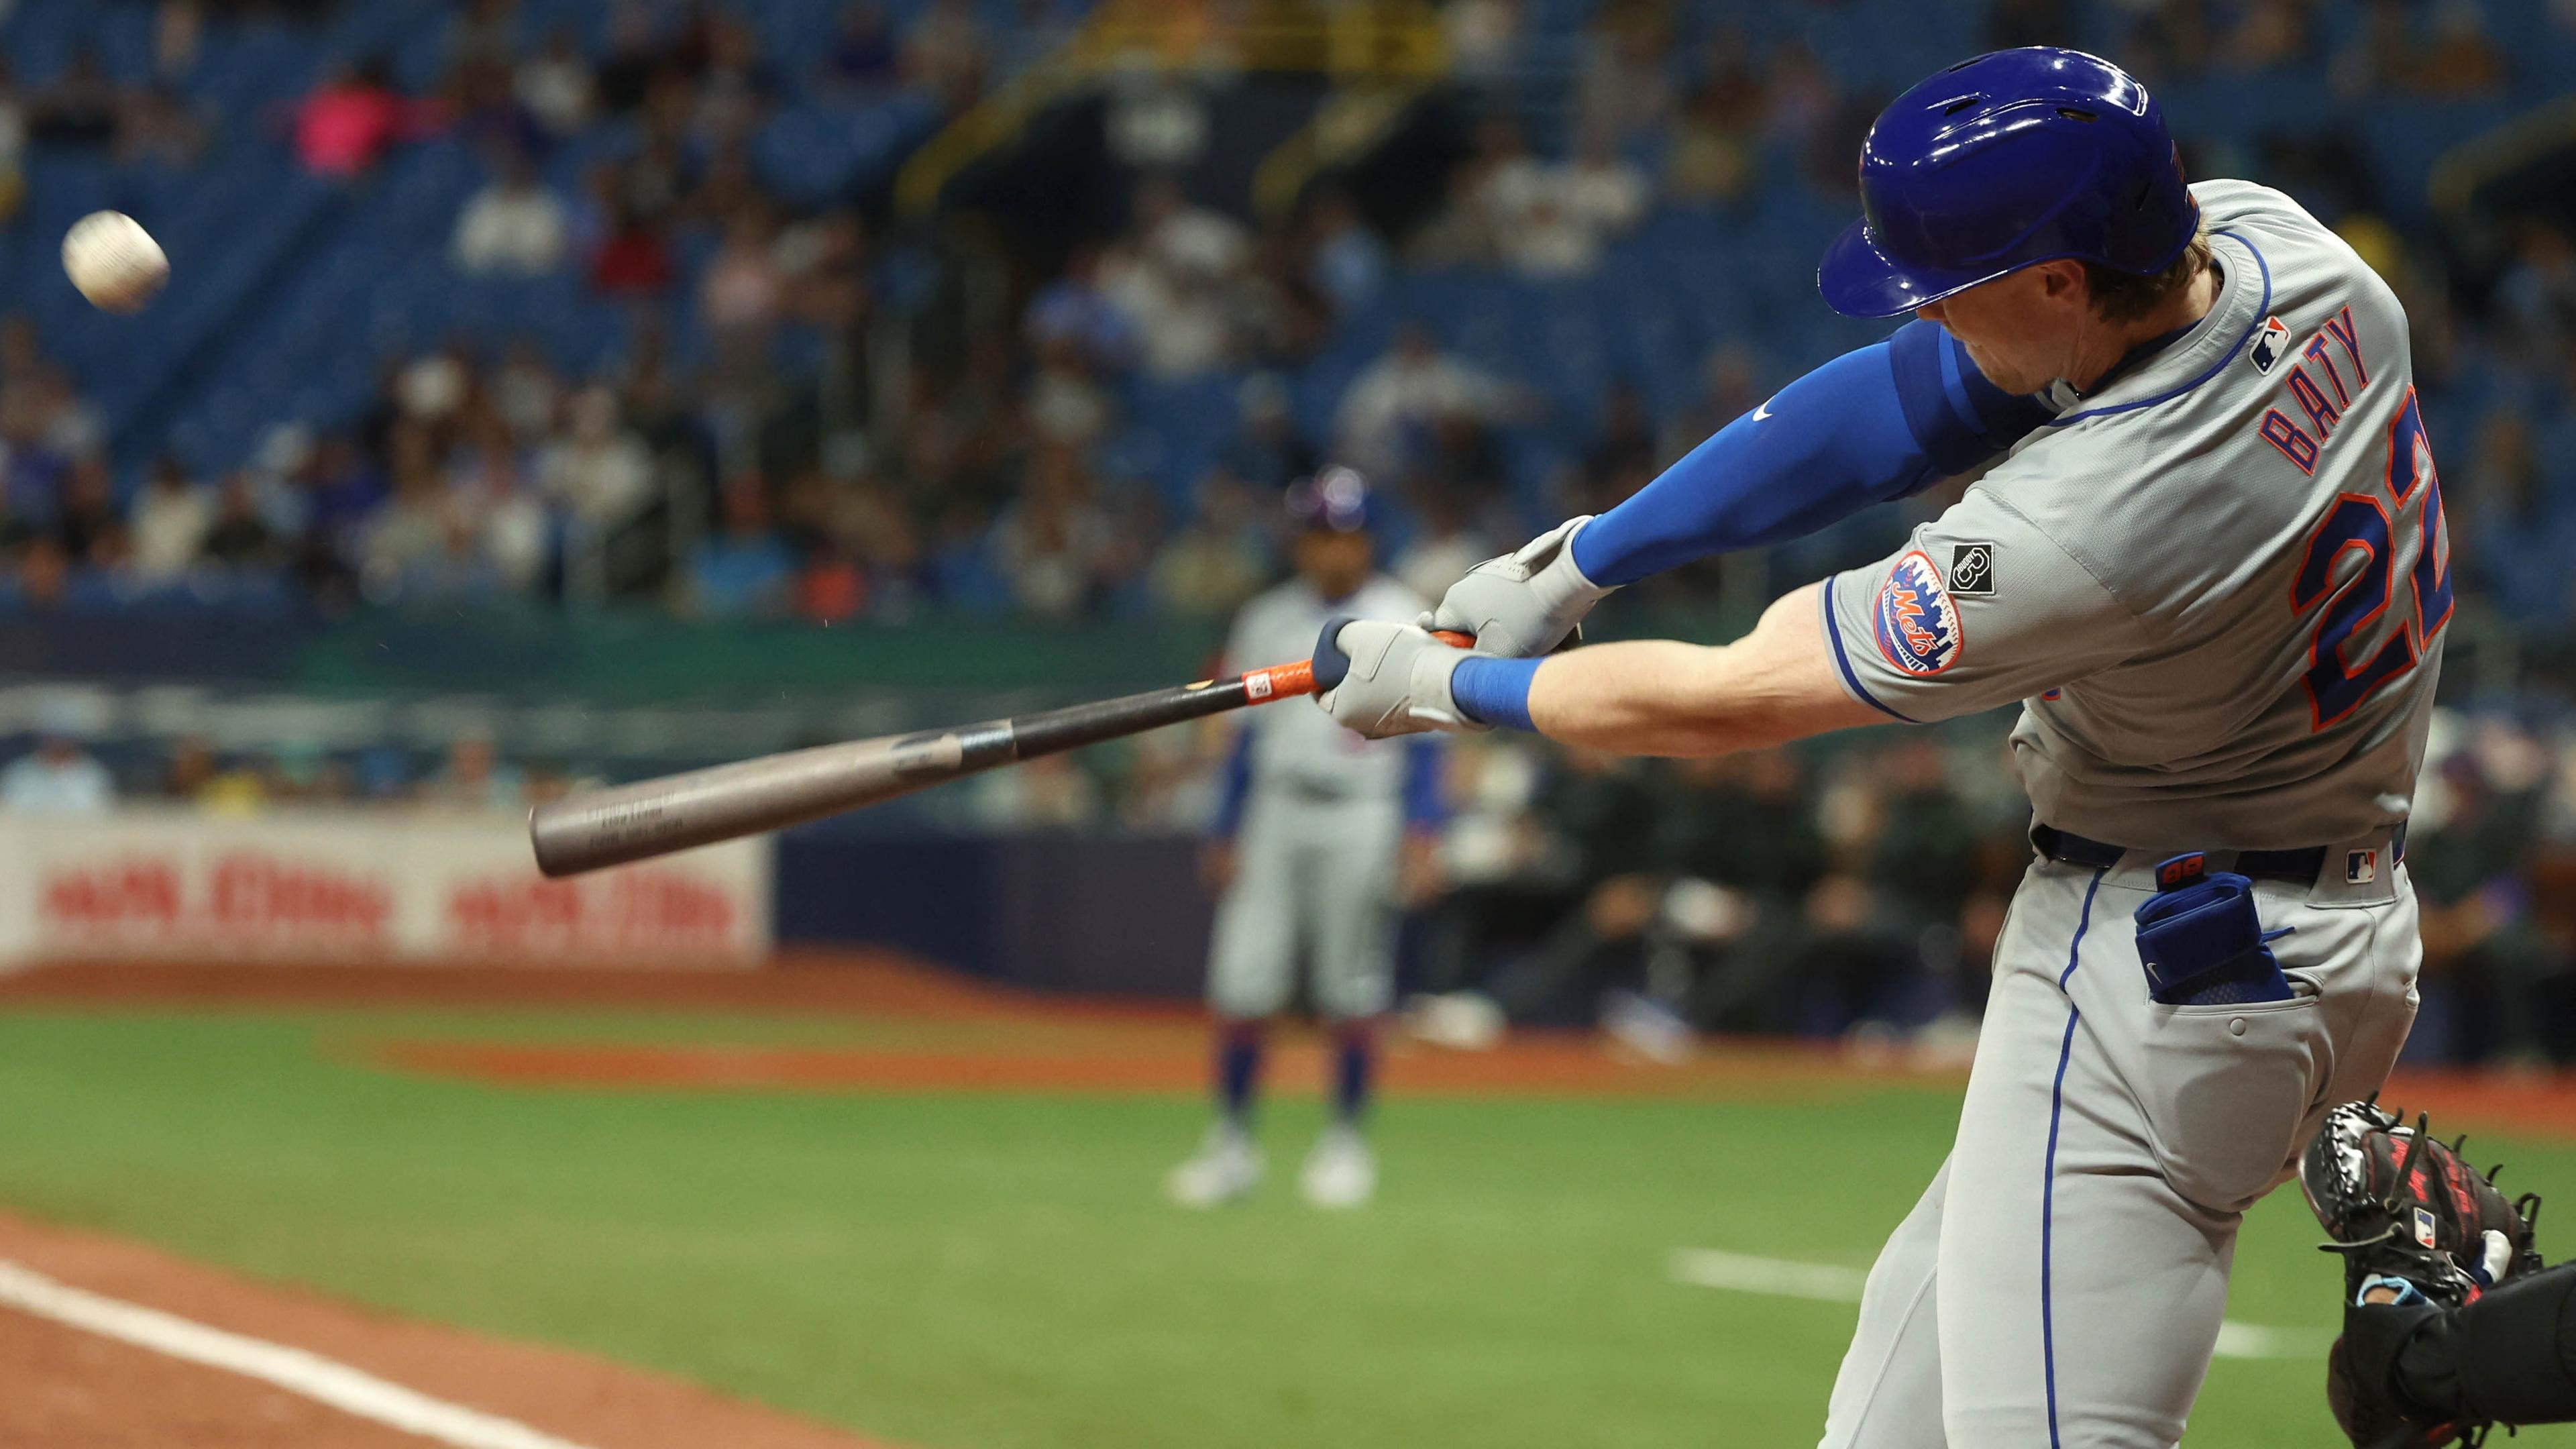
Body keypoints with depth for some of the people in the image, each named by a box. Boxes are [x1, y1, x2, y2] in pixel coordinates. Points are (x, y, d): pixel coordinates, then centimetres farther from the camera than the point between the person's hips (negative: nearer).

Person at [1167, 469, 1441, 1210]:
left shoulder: (1403, 621, 1)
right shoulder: (1267, 621, 10)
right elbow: (1248, 737, 13)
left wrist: (1420, 828, -12)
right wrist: (1225, 834, 9)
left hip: (1363, 816, -3)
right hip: (1276, 815, 3)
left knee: (1353, 992, -1)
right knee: (1240, 982, -3)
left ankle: (1345, 1143, 12)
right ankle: (1232, 1143, 6)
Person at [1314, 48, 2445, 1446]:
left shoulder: (2085, 534, -30)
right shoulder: (2257, 238, -7)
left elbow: (1722, 702, -16)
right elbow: (1898, 405, 4)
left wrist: (1441, 685, 0)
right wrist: (1580, 560, 7)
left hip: (2162, 961, -10)